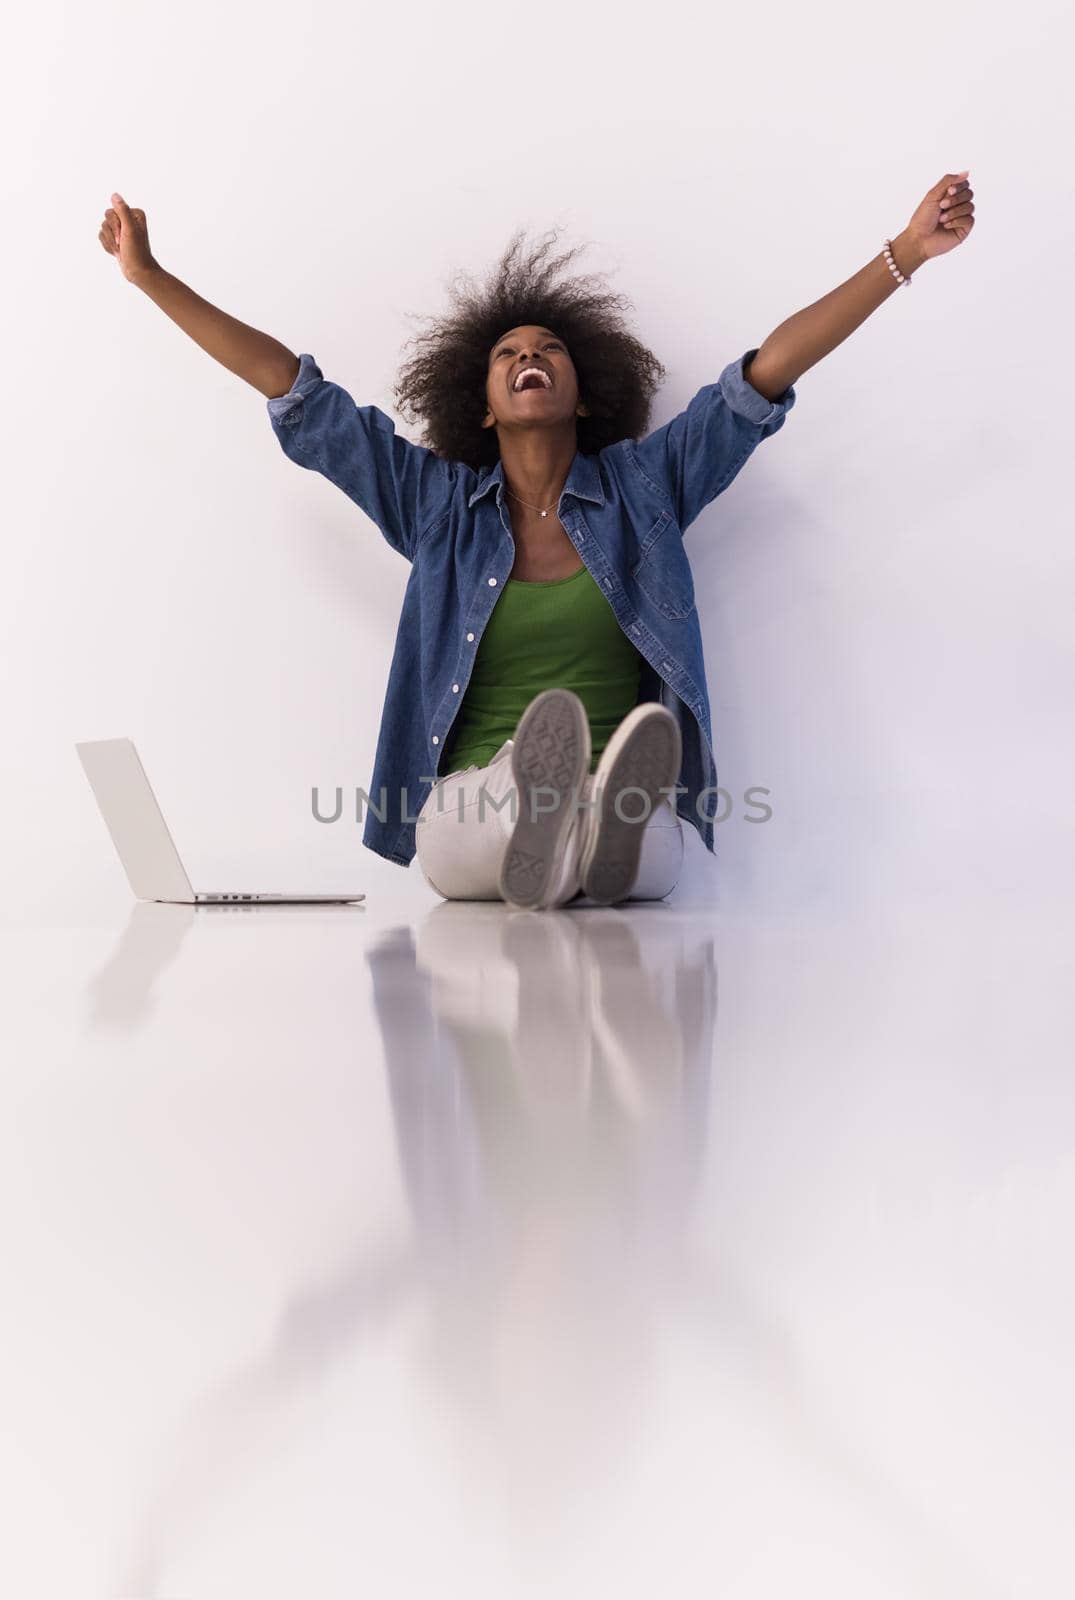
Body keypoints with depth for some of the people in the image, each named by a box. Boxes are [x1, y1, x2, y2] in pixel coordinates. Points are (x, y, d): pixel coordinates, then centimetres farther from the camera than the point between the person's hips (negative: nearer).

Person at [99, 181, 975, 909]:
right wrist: (151, 277, 11)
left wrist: (907, 252, 1)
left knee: (649, 857, -37)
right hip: (473, 805, 0)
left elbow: (767, 371, 6)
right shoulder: (437, 500, 13)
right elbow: (296, 393, 11)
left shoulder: (642, 486, 12)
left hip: (615, 806, 0)